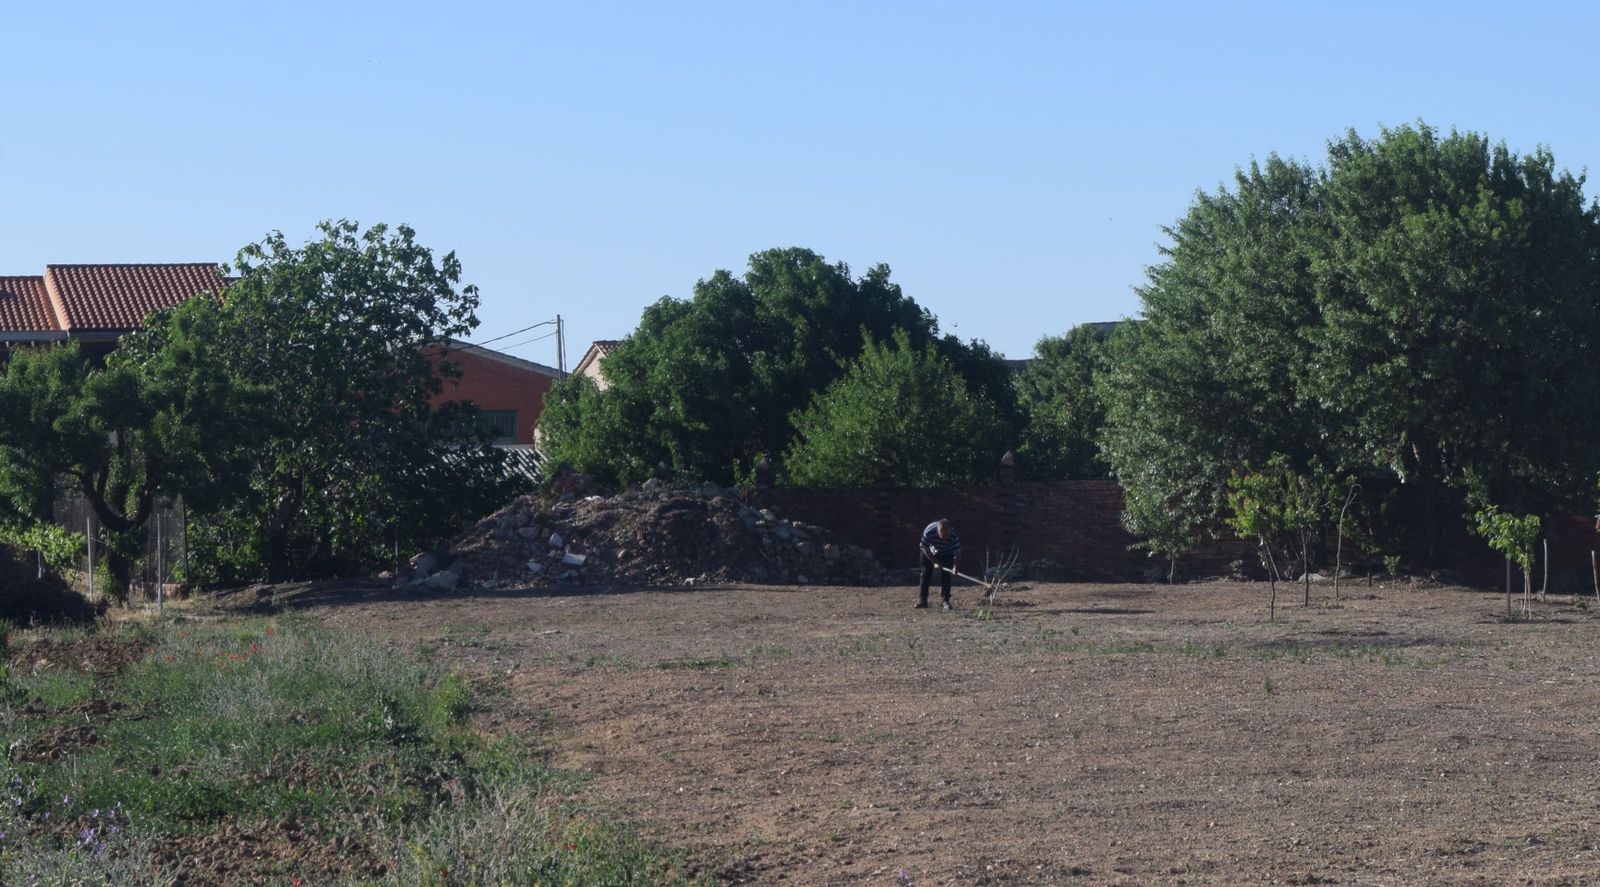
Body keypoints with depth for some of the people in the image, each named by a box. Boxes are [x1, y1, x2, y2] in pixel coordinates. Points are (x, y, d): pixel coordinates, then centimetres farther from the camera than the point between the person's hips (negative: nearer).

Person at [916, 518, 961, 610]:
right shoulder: (928, 532, -37)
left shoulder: (954, 536, -36)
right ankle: (922, 600, 6)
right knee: (926, 573, -4)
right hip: (929, 553, 0)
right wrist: (935, 562, -27)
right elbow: (925, 549, -23)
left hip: (947, 554, 0)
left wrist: (956, 565, -51)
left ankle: (946, 601, -6)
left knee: (945, 575, -11)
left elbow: (957, 553, -31)